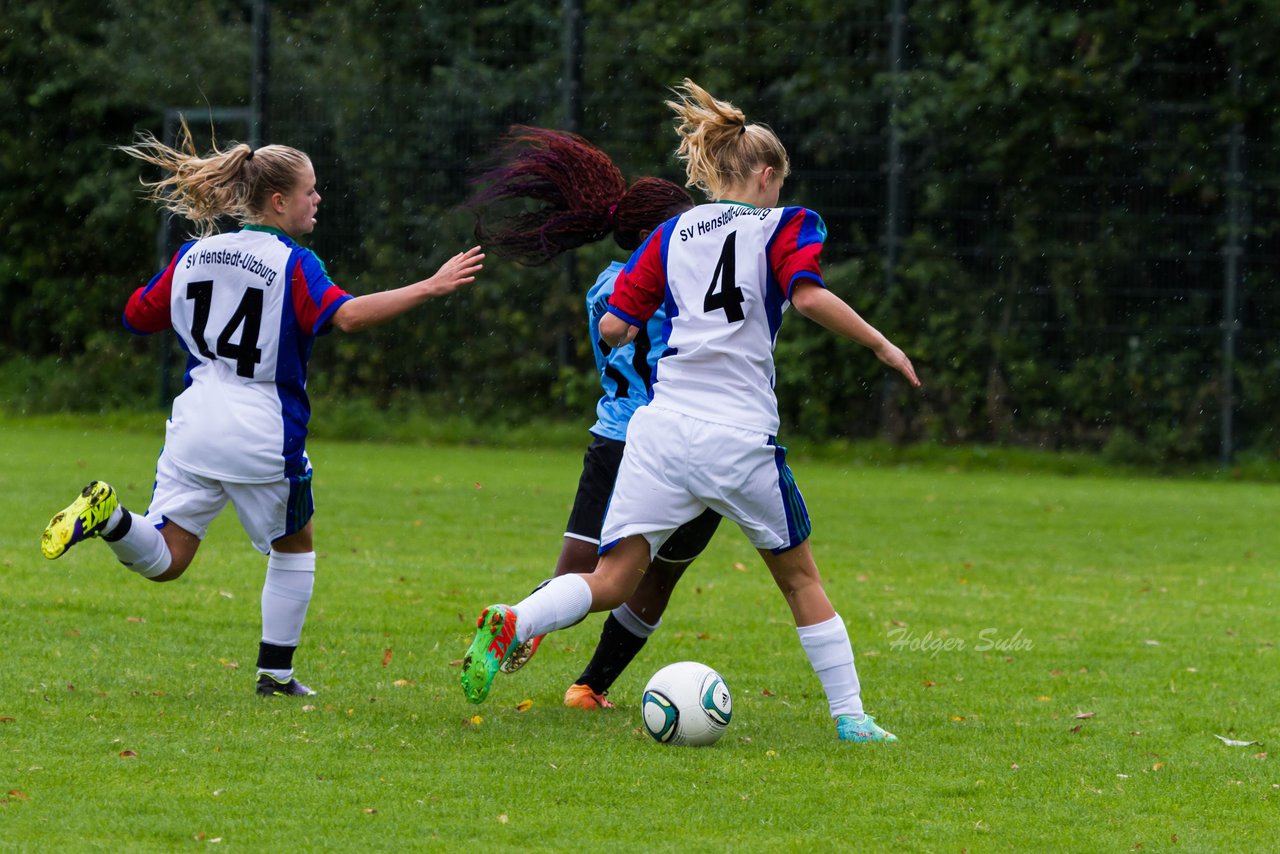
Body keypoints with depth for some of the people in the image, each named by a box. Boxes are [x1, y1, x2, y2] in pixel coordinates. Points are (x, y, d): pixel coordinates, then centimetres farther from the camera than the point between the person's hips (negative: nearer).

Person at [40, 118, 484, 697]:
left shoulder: (195, 254, 7)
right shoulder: (293, 264, -10)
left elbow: (137, 316, 16)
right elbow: (347, 316, -26)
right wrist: (430, 288, -25)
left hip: (194, 426, 4)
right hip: (261, 435, -4)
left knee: (163, 559, 5)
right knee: (294, 548, 20)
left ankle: (108, 515, -25)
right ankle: (275, 671, 18)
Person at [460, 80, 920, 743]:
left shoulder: (672, 235, 15)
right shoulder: (784, 227, 5)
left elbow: (611, 327, 11)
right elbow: (809, 296, -14)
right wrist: (881, 345, -5)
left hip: (661, 429, 3)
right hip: (740, 435, -3)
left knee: (611, 583, -1)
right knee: (799, 577, 16)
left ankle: (512, 625, -28)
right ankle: (850, 716, 16)